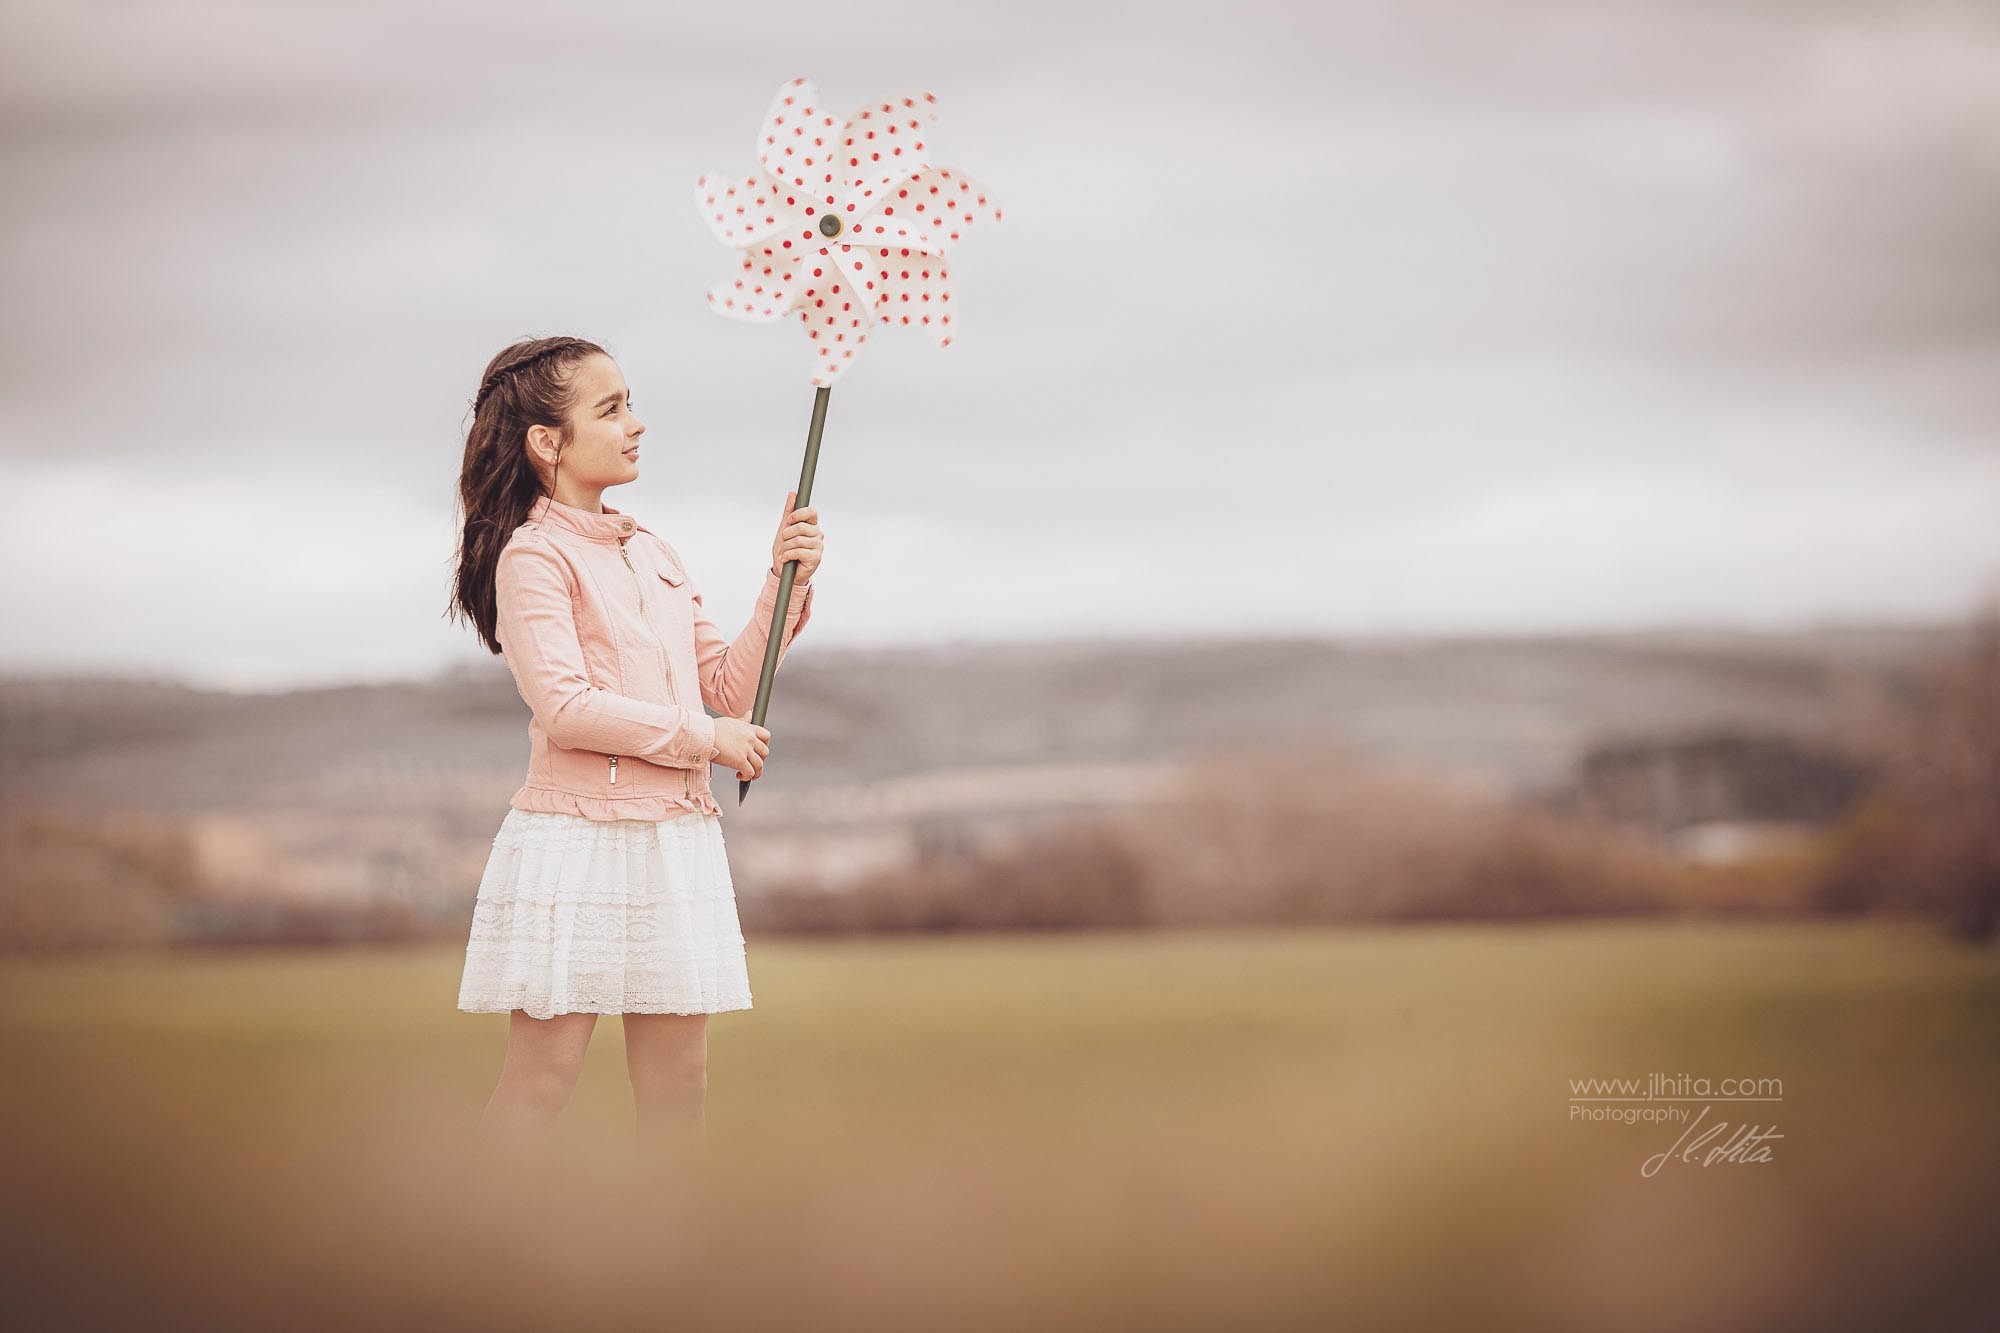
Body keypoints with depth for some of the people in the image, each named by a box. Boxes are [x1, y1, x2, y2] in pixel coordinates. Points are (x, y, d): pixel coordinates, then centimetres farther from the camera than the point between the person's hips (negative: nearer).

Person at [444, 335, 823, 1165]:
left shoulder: (652, 553, 17)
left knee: (678, 1080, 7)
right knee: (543, 1072, -6)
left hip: (676, 838, 7)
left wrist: (786, 584, 3)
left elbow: (730, 685, 15)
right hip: (574, 838, -7)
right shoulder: (533, 554, -7)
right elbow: (567, 709, -17)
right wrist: (707, 738, -11)